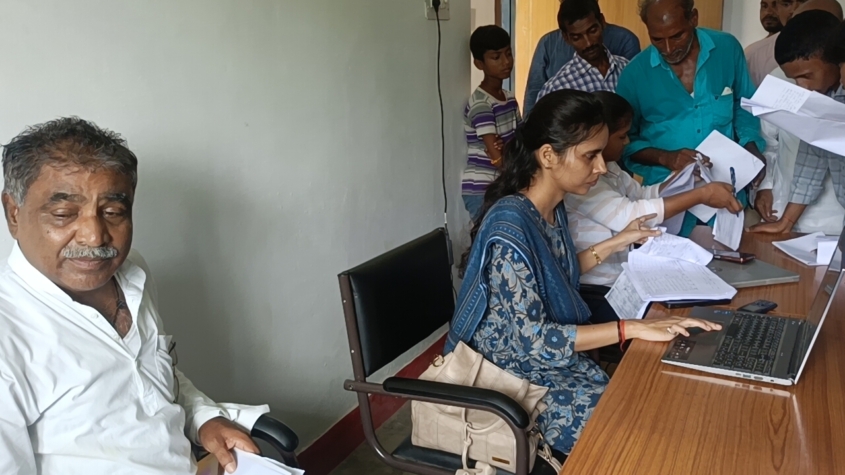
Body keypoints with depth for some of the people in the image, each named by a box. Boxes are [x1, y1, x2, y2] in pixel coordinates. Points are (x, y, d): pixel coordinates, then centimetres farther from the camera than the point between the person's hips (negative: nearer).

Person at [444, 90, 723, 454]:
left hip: (555, 356, 8)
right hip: (519, 376, -8)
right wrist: (632, 328, -32)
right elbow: (531, 338, -30)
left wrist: (617, 243, 9)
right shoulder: (509, 225, -28)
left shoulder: (553, 207, -2)